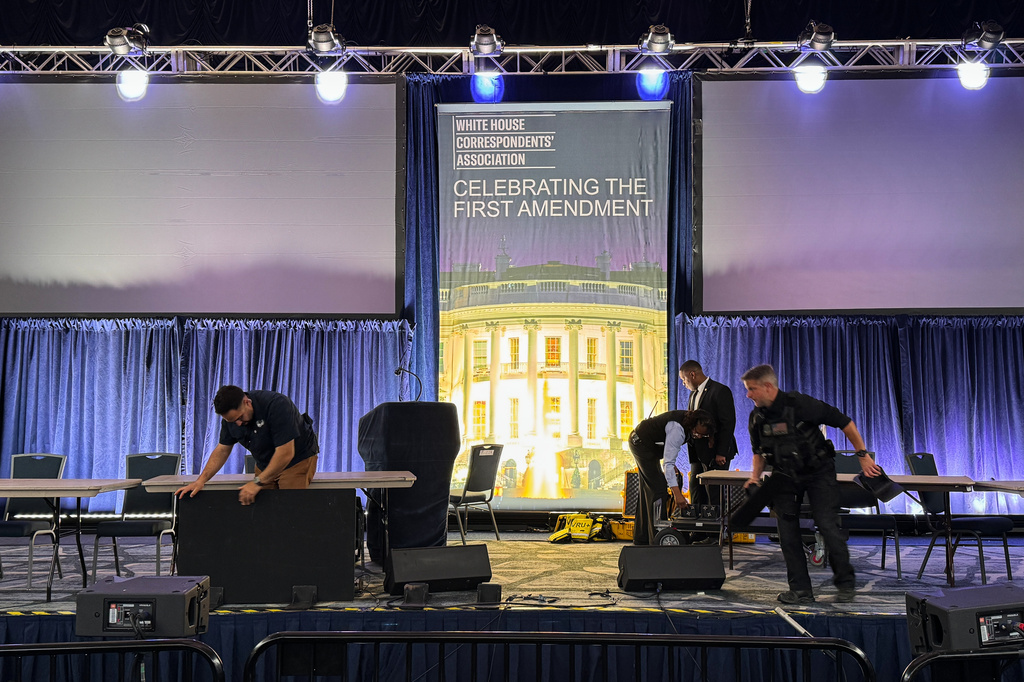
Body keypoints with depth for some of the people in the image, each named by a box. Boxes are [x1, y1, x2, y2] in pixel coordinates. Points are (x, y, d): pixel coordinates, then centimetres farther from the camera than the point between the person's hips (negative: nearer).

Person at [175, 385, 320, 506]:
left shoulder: (276, 404, -31)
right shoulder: (230, 415, -9)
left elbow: (285, 453, -31)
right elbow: (222, 450, 2)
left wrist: (258, 482, -28)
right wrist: (201, 480, -11)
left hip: (298, 458, -6)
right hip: (265, 463, 6)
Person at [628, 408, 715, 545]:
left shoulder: (689, 421, -8)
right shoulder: (677, 430, -35)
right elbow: (668, 463, -36)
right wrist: (677, 493, -39)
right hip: (642, 445, -10)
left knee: (648, 487, 13)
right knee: (658, 487, -13)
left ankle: (641, 538, 21)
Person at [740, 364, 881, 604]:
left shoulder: (800, 404, -21)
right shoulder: (757, 416, -2)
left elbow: (845, 422, -14)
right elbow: (759, 451, 15)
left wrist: (863, 455, -13)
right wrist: (755, 475, -2)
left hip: (818, 471, -5)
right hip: (784, 476, 5)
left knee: (827, 525, -12)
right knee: (787, 531, -3)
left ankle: (846, 584, 7)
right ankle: (801, 590, 5)